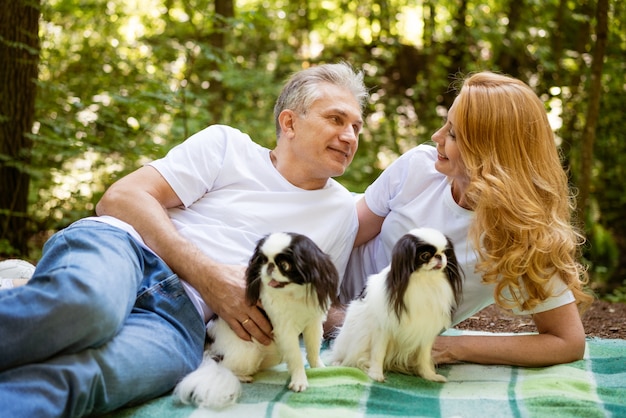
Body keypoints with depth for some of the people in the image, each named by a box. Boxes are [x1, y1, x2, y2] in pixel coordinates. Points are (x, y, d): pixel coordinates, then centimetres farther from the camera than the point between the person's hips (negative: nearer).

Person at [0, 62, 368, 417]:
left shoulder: (341, 212, 21)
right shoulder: (226, 144, 12)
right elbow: (121, 197, 1)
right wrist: (209, 276, -11)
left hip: (183, 314, 1)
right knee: (85, 304, -41)